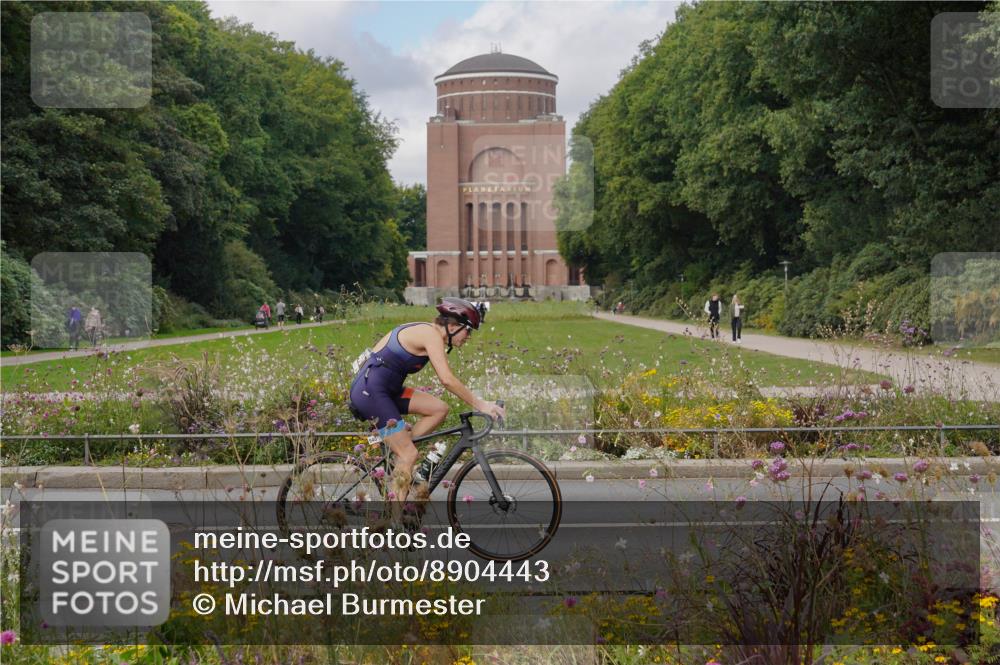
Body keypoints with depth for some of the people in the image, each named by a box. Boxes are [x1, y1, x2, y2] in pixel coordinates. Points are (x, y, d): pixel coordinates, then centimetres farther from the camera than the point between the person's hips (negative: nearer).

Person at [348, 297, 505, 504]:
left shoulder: (426, 333, 14)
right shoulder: (431, 334, -15)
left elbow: (445, 378, 19)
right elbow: (447, 380, -24)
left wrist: (477, 401, 15)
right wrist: (479, 405, -18)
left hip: (384, 389, 9)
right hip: (369, 391, -9)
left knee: (439, 409, 1)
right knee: (409, 455, -8)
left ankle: (398, 450, 6)